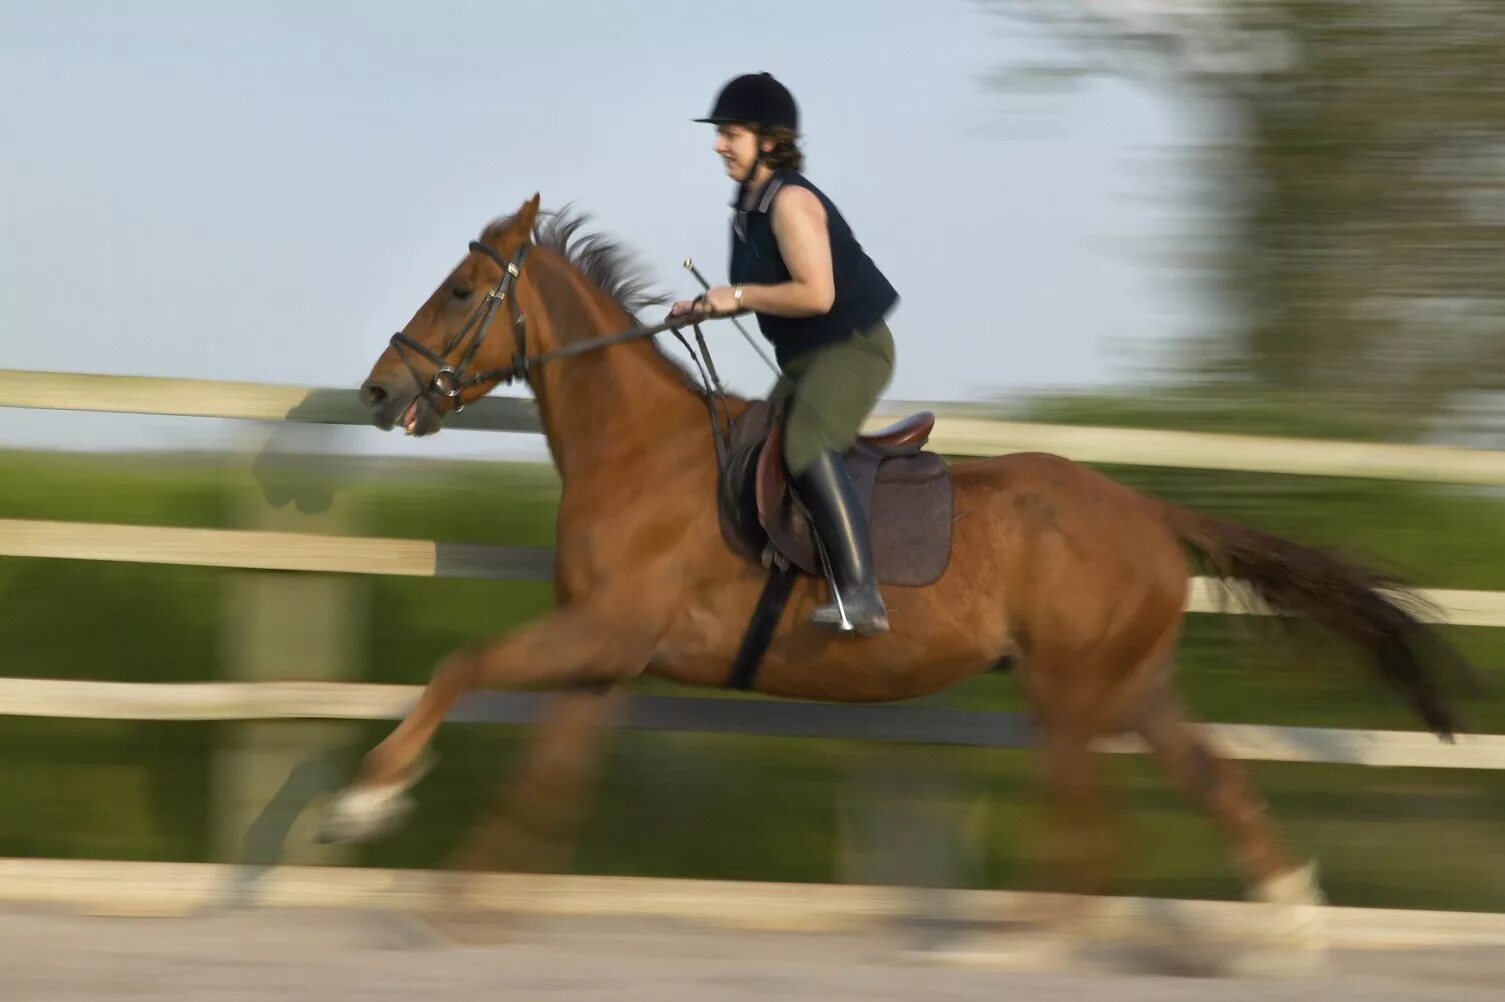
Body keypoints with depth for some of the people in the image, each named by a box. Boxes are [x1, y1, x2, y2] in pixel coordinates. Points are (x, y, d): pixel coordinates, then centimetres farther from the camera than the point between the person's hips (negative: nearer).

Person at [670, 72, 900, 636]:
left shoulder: (790, 202, -19)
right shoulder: (750, 204, 11)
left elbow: (815, 294, -28)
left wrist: (739, 297, -19)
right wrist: (709, 307, 8)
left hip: (853, 347, -11)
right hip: (804, 359, 11)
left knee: (806, 445, -31)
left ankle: (861, 594, -39)